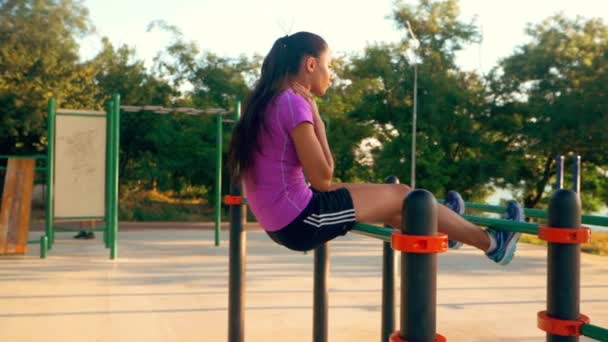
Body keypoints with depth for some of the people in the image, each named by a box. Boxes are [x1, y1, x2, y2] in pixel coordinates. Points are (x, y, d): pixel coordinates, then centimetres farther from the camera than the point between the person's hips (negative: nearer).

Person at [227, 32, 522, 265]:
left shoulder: (265, 102, 10)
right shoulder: (293, 103, -18)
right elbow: (322, 177, -15)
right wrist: (315, 117, -10)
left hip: (281, 223, 9)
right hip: (299, 221, -9)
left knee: (385, 194, 26)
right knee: (400, 195, 3)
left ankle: (434, 229, 48)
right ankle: (491, 243, 17)